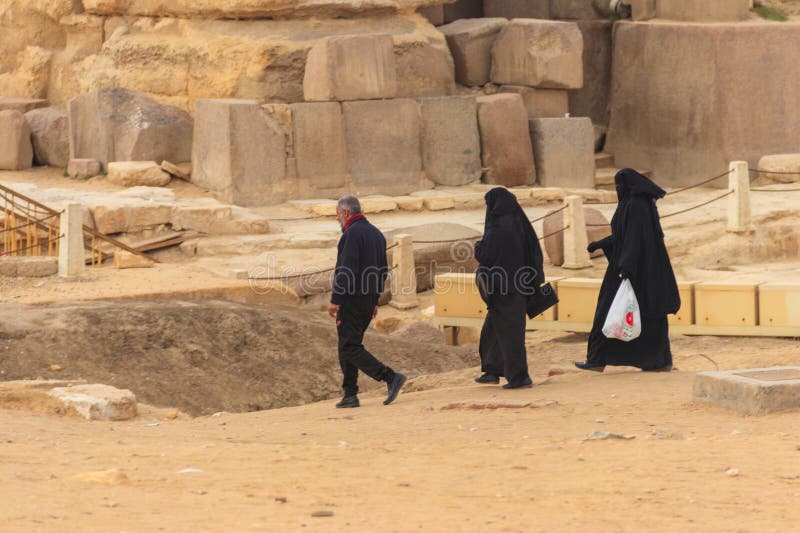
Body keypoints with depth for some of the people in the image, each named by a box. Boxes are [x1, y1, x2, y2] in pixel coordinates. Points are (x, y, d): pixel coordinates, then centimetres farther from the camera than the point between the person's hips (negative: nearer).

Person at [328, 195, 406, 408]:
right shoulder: (376, 234, 15)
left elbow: (347, 270, -21)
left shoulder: (352, 233, -14)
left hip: (352, 300, -9)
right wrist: (375, 299, 23)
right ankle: (350, 395, 11)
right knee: (348, 346, 15)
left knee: (350, 348, -8)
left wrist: (336, 300, -18)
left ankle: (390, 377, -19)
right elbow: (383, 270, 19)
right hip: (369, 300, 9)